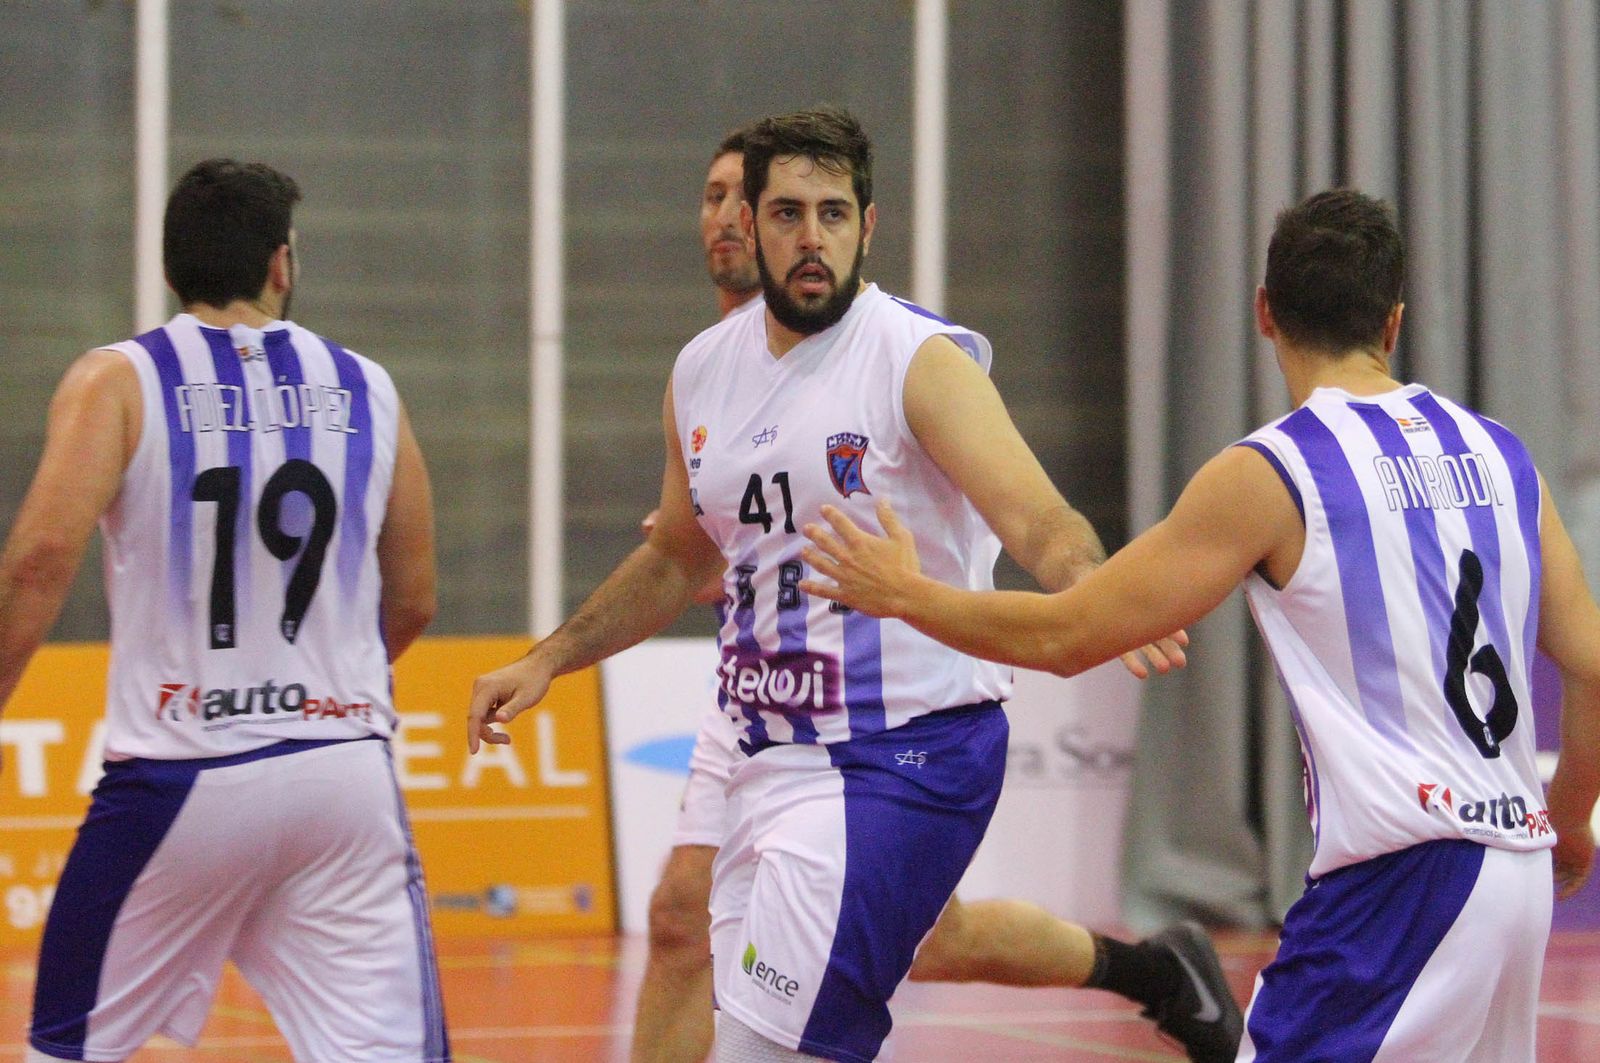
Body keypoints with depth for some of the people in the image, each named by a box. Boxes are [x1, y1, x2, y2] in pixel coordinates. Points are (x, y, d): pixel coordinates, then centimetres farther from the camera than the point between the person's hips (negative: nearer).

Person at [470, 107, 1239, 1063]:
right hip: (771, 757, 8)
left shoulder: (921, 360, -12)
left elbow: (1038, 522, -25)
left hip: (906, 758, -8)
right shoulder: (702, 373, 8)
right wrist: (548, 661, 19)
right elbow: (680, 560, 25)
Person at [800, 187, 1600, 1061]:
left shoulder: (1270, 474, -7)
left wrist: (902, 594, 11)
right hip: (1516, 872, 8)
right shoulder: (1499, 454, 11)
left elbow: (1062, 636, -4)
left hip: (1400, 879, -7)